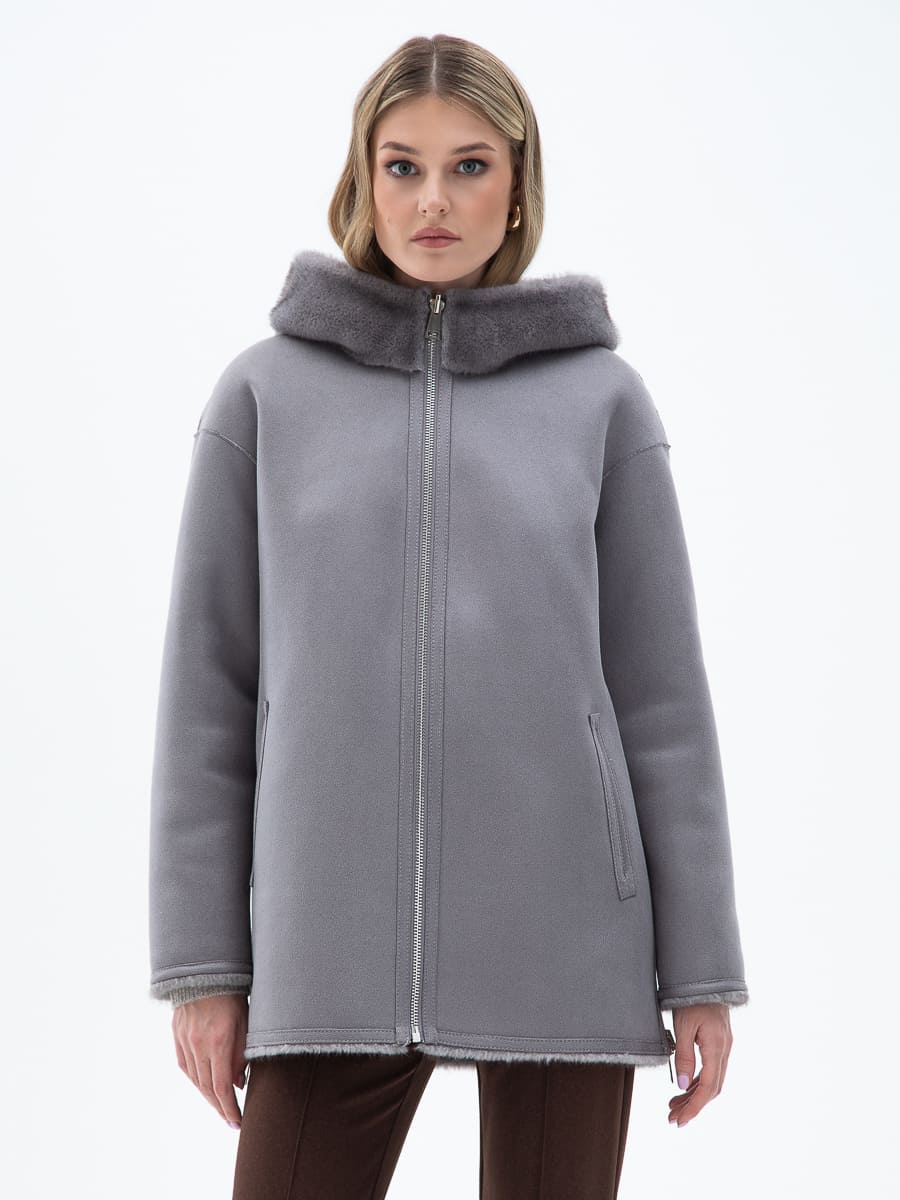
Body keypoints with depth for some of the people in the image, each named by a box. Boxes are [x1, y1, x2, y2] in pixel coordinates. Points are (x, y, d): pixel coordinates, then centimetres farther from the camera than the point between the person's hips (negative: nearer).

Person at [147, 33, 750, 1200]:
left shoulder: (601, 398, 4)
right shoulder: (266, 392, 5)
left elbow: (662, 694, 4)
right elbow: (208, 691, 5)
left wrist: (702, 972, 2)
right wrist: (201, 965, 1)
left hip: (562, 941, 0)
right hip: (335, 942, 0)